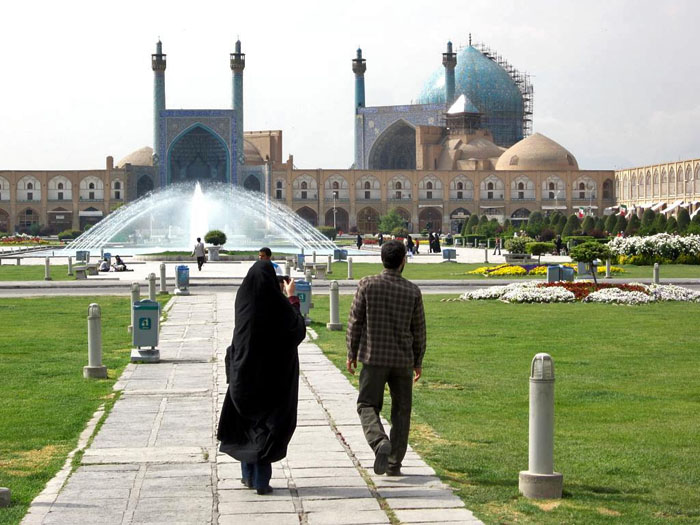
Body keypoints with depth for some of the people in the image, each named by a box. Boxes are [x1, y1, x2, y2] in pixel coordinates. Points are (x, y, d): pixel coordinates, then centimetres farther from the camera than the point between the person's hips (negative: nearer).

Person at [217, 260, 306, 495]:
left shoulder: (243, 301, -6)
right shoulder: (279, 305, -15)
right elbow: (298, 329, 0)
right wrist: (292, 297, 9)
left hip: (244, 373, 3)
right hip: (274, 375, -3)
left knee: (246, 421, 20)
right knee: (268, 425, 6)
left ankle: (249, 473, 24)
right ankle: (261, 480, 2)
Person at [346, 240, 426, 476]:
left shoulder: (367, 284, -7)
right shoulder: (412, 291, -3)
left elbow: (355, 321, -4)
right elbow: (419, 330, 3)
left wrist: (351, 353, 7)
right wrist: (418, 361, 15)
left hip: (373, 358, -1)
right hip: (403, 359, 1)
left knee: (367, 405, 8)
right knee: (401, 410, 11)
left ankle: (380, 441, -20)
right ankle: (394, 463, 12)